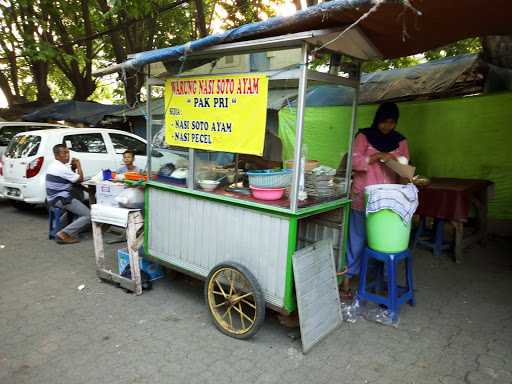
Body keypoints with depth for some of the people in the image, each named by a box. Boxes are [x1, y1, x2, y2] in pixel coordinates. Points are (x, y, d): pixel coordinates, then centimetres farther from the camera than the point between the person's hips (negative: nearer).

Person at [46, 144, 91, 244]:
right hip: (61, 200, -10)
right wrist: (78, 165, -2)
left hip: (54, 198, 10)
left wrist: (72, 168, 4)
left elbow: (71, 178, 19)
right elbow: (80, 179, -14)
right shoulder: (62, 168, -18)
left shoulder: (53, 166, 14)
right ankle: (64, 234, -16)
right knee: (88, 215, -12)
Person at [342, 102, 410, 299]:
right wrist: (378, 156, -22)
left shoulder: (400, 141, 10)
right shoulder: (364, 136, -1)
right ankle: (347, 279, 11)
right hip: (363, 196, -3)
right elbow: (354, 161, -12)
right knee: (357, 238, 1)